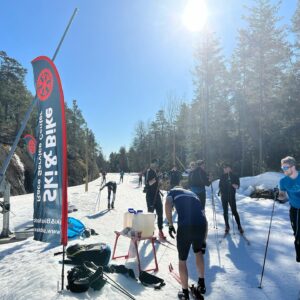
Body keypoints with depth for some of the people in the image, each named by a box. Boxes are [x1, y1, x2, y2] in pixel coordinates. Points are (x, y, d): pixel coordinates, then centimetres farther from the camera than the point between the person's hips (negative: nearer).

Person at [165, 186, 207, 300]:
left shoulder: (172, 191, 23)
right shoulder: (193, 193, 33)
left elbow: (167, 205, -2)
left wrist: (170, 225, 10)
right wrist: (204, 242, 39)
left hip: (185, 226, -4)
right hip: (201, 224, 4)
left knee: (182, 260, 19)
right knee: (198, 251, 34)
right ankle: (201, 284, 43)